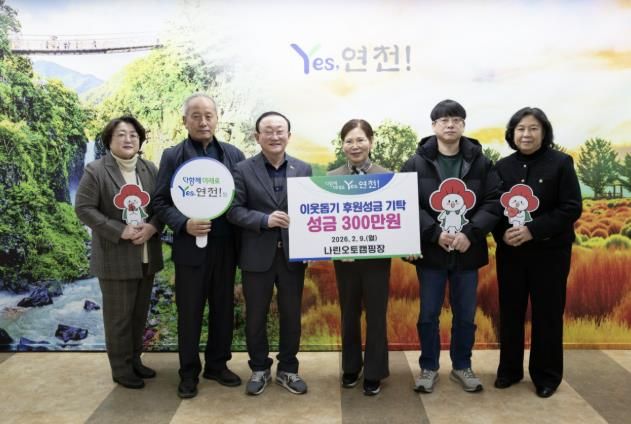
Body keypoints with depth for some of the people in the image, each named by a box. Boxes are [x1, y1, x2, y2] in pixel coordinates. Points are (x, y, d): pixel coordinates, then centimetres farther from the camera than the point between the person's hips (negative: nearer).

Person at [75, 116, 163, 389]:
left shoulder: (150, 170, 7)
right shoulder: (95, 171, -6)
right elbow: (84, 209, -11)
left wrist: (152, 227, -13)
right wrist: (120, 231, -18)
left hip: (146, 256, 5)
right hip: (115, 258, -5)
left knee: (140, 313, 15)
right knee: (119, 316, 5)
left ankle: (135, 359, 31)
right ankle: (121, 368, 18)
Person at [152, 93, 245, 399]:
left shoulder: (234, 155, 5)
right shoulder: (172, 156, 0)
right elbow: (161, 202, -2)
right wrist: (184, 224, -18)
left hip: (225, 246, 2)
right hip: (190, 247, -2)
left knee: (223, 309, 12)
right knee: (189, 312, 7)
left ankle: (217, 365, 29)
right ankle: (189, 372, 22)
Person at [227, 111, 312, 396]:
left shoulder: (304, 169, 5)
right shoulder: (243, 170, -2)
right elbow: (234, 210, -7)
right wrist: (265, 220, -20)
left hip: (293, 254, 2)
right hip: (257, 255, -1)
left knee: (291, 315, 11)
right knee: (255, 316, 10)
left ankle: (287, 369, 29)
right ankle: (259, 369, 29)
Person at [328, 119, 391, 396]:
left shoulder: (387, 176, -2)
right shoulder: (331, 178, 1)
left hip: (377, 256, -1)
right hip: (344, 257, 1)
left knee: (376, 314, 7)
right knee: (349, 314, 14)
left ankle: (374, 373, 21)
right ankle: (350, 368, 31)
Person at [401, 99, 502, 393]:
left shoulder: (480, 163, 1)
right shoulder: (416, 163, -2)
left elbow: (494, 203, -4)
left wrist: (470, 233, -17)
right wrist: (435, 233, -18)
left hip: (468, 252, 1)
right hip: (430, 251, -1)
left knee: (466, 315, 13)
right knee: (429, 314, 9)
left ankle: (462, 367, 31)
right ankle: (429, 367, 25)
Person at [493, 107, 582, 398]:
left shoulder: (561, 163, -5)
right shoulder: (502, 166, 4)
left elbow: (572, 209, -10)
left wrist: (532, 230, -20)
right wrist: (502, 233, -15)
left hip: (550, 252, -2)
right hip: (510, 252, 3)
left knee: (547, 314, 6)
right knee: (510, 312, 10)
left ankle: (547, 376, 22)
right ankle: (509, 369, 26)